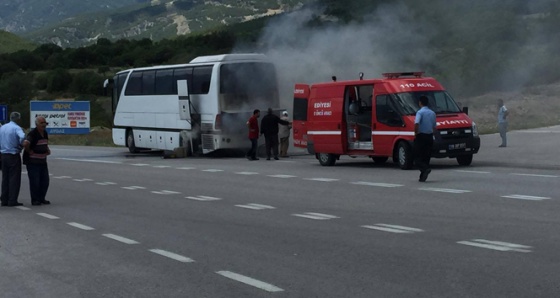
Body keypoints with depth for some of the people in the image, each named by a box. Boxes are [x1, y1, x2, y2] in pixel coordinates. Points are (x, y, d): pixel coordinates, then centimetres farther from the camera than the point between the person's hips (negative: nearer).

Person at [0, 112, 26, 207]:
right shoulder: (16, 128, -13)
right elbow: (22, 137, -31)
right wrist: (21, 145, -13)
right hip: (14, 155, -7)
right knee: (14, 178, -1)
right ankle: (12, 201, -3)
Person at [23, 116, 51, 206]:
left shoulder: (45, 133, 10)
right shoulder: (32, 134, -17)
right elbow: (25, 143, -33)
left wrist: (47, 149, 10)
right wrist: (29, 151, -18)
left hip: (43, 161, 8)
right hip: (33, 162, -8)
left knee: (45, 181, 9)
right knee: (35, 181, -3)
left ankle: (41, 198, 20)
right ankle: (35, 200, 7)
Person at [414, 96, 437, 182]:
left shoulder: (420, 112, -10)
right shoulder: (432, 113, 11)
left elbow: (416, 124, -25)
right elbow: (434, 127, 13)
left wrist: (416, 133, -12)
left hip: (421, 136, -6)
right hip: (430, 137, 6)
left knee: (418, 157, -1)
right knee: (426, 157, 11)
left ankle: (425, 169, -25)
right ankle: (423, 177, 11)